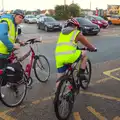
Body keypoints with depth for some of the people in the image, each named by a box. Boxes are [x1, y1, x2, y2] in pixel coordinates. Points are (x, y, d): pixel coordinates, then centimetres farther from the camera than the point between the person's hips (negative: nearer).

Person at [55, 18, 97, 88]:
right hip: (69, 56, -5)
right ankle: (81, 74, 22)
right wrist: (94, 49, 41)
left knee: (59, 79, 15)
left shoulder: (62, 33, 28)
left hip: (59, 57, 5)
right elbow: (87, 45, 20)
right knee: (84, 53, 23)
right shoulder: (77, 33, 13)